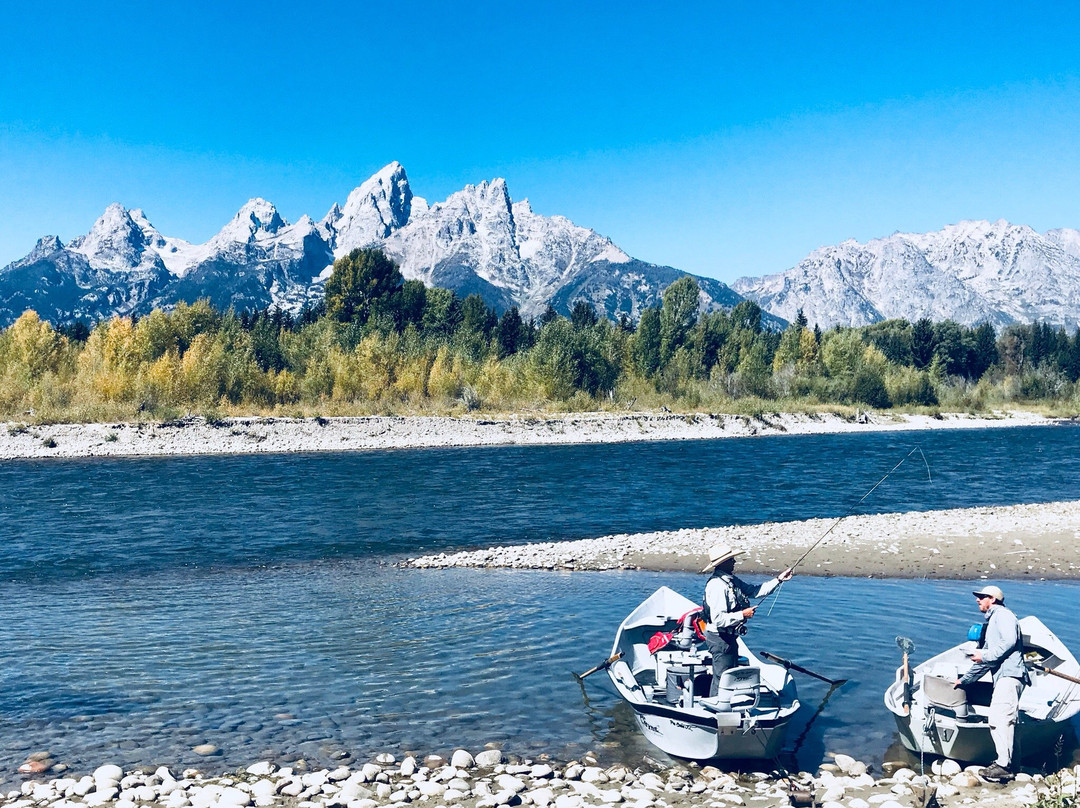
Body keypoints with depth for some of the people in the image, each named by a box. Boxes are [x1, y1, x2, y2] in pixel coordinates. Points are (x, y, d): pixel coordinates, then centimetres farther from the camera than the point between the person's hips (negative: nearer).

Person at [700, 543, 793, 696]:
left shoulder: (731, 580, 8)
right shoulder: (717, 585, -25)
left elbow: (755, 591, 12)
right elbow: (718, 619, -30)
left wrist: (778, 579, 7)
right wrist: (743, 615, -22)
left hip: (729, 637, 10)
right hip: (720, 638, -10)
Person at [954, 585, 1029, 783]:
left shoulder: (1002, 614, 2)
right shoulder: (990, 623, 30)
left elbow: (1010, 640, -17)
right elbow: (982, 660, 36)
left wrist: (986, 655, -12)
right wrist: (964, 680, 41)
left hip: (1009, 674, -10)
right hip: (1002, 677, 10)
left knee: (1000, 718, -17)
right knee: (998, 721, 4)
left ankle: (1003, 765, -20)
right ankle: (1003, 764, 3)